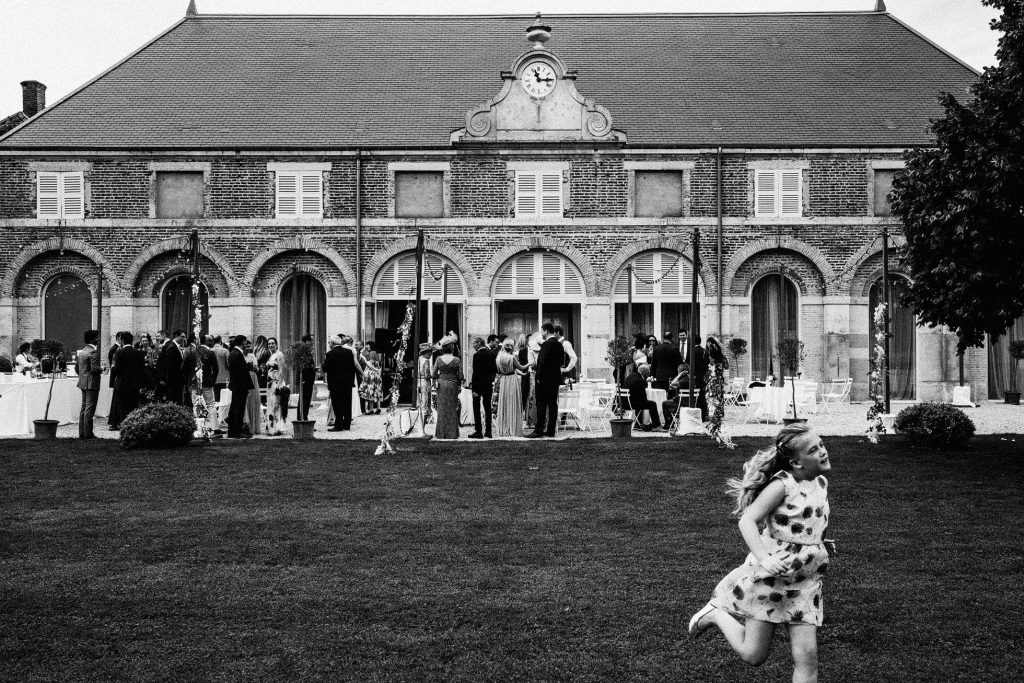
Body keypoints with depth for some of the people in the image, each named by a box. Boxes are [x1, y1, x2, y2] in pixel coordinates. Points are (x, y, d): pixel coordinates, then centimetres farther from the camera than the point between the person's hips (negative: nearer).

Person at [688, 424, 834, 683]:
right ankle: (716, 615, 27)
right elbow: (747, 521, -22)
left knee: (807, 657, -2)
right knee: (753, 655, 2)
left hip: (805, 582, 6)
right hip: (770, 575, -6)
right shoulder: (782, 485, -15)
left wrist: (823, 545, 11)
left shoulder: (821, 483, 7)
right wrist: (763, 559, -34)